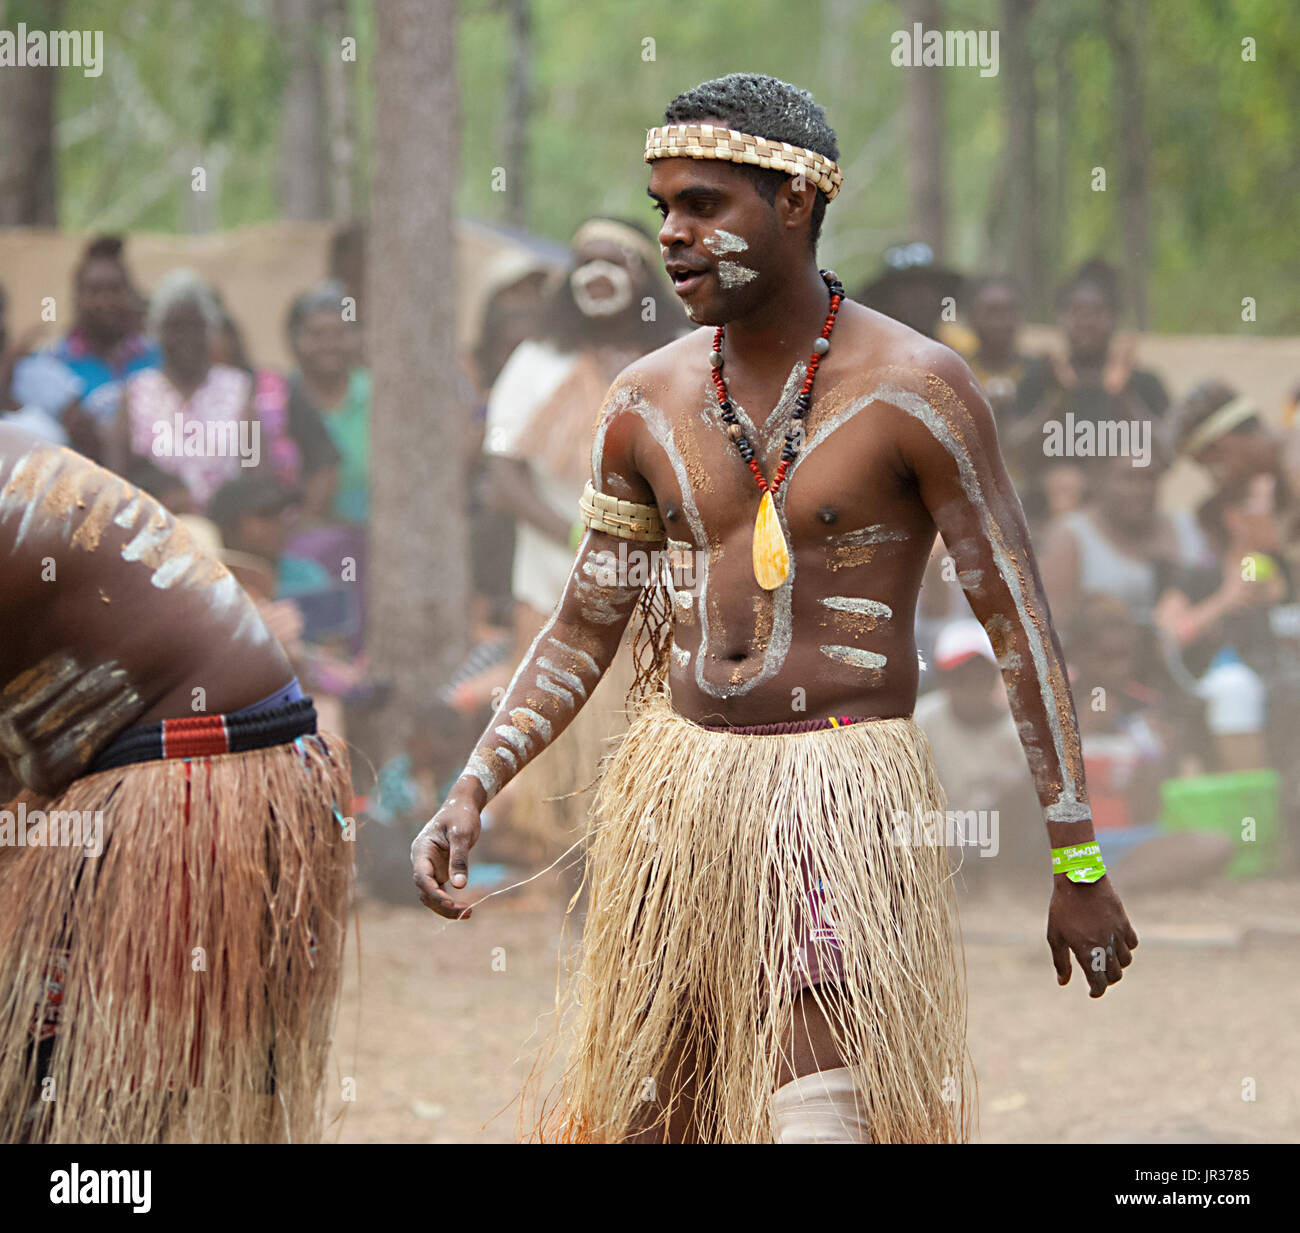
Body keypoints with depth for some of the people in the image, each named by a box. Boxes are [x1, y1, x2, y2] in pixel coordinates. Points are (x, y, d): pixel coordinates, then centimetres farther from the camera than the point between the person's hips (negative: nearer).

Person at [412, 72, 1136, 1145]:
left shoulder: (917, 390, -8)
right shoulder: (648, 402, 6)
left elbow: (1019, 623, -5)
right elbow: (584, 632, 13)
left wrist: (1078, 865, -6)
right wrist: (474, 790, -2)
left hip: (840, 793, -5)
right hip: (674, 787, 6)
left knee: (816, 1119, -16)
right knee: (637, 1118, 9)